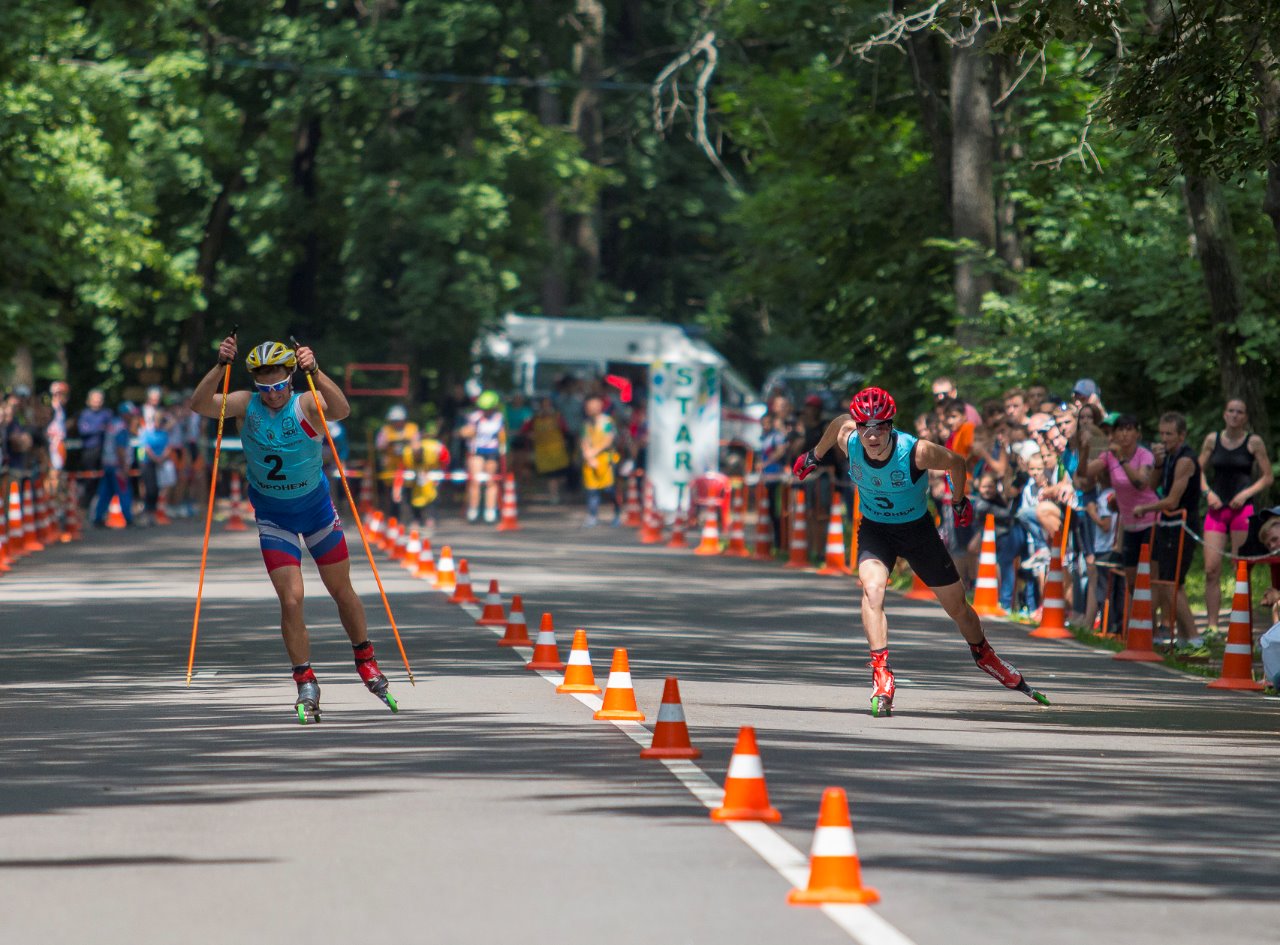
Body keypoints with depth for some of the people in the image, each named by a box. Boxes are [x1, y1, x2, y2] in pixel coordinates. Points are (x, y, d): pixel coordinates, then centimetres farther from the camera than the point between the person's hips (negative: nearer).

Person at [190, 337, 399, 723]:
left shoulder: (307, 405, -21)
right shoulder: (246, 405, -15)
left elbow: (341, 410, -42)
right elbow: (199, 405, -29)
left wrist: (315, 373, -56)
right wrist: (221, 367, -43)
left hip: (317, 507, 0)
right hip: (272, 514, 0)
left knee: (342, 592, 12)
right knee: (291, 600, -10)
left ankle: (365, 660, 35)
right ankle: (306, 686, 2)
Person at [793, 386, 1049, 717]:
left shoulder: (916, 452, -31)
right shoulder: (848, 440, -22)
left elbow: (957, 463, -11)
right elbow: (837, 423, 3)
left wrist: (960, 500, 7)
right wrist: (815, 455, 22)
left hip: (918, 529, -1)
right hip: (875, 529, 1)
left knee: (957, 606, 12)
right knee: (872, 587, -30)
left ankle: (983, 654, 43)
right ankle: (881, 677, -29)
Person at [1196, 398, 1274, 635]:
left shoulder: (1254, 442, 1)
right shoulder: (1212, 440, 9)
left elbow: (1268, 477, 3)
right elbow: (1199, 471, 15)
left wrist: (1246, 493, -10)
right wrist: (1208, 492, -3)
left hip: (1242, 509, -3)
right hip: (1216, 509, 3)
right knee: (1211, 569, -5)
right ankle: (1212, 626, -2)